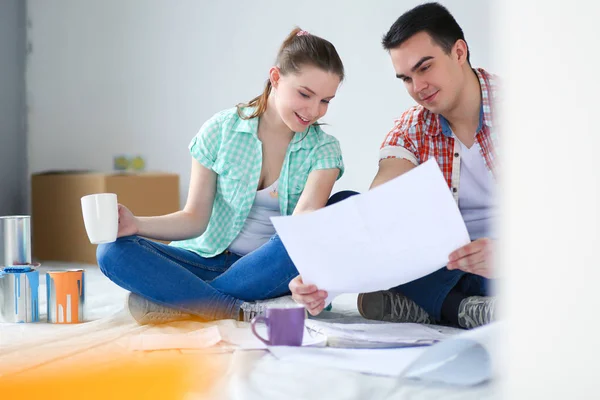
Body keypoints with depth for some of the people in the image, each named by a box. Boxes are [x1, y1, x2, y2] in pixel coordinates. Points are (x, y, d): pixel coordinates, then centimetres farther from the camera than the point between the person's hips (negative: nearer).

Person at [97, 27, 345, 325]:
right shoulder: (221, 130, -1)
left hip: (272, 270, 0)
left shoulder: (323, 151, -3)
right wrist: (136, 224, -19)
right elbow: (195, 218, 0)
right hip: (210, 261, 1)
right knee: (114, 251, -22)